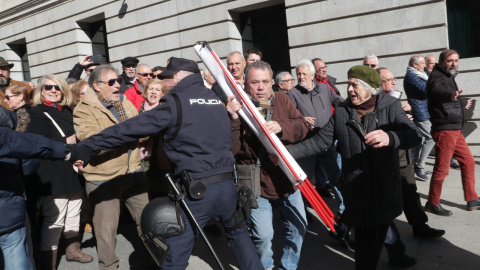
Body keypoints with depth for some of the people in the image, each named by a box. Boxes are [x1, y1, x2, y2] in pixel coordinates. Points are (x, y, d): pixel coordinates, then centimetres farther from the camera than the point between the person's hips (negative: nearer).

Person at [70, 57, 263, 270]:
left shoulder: (176, 102, -6)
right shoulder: (216, 99, 14)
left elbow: (132, 128, -9)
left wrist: (89, 146, -3)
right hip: (227, 184, 7)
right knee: (237, 232, 29)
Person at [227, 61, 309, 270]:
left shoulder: (282, 100, 3)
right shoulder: (237, 107, -11)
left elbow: (303, 127, -5)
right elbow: (231, 150, -18)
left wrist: (281, 126, -24)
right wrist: (234, 120, -32)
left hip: (287, 180, 5)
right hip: (256, 185, -4)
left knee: (298, 227, 16)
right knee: (263, 236, -2)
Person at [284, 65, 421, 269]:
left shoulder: (390, 107, -4)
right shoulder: (341, 112, 1)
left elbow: (413, 135, -19)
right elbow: (319, 142, 0)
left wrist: (390, 137, -41)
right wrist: (287, 151, -11)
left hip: (385, 189, 1)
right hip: (357, 192, 0)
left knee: (378, 239, 19)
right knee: (366, 243, 3)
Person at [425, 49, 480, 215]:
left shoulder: (448, 77, 18)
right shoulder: (437, 77, -12)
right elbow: (438, 90, -38)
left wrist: (463, 103, 52)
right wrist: (450, 95, -58)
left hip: (455, 130, 10)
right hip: (445, 130, -10)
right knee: (442, 169, -5)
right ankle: (432, 204, 8)